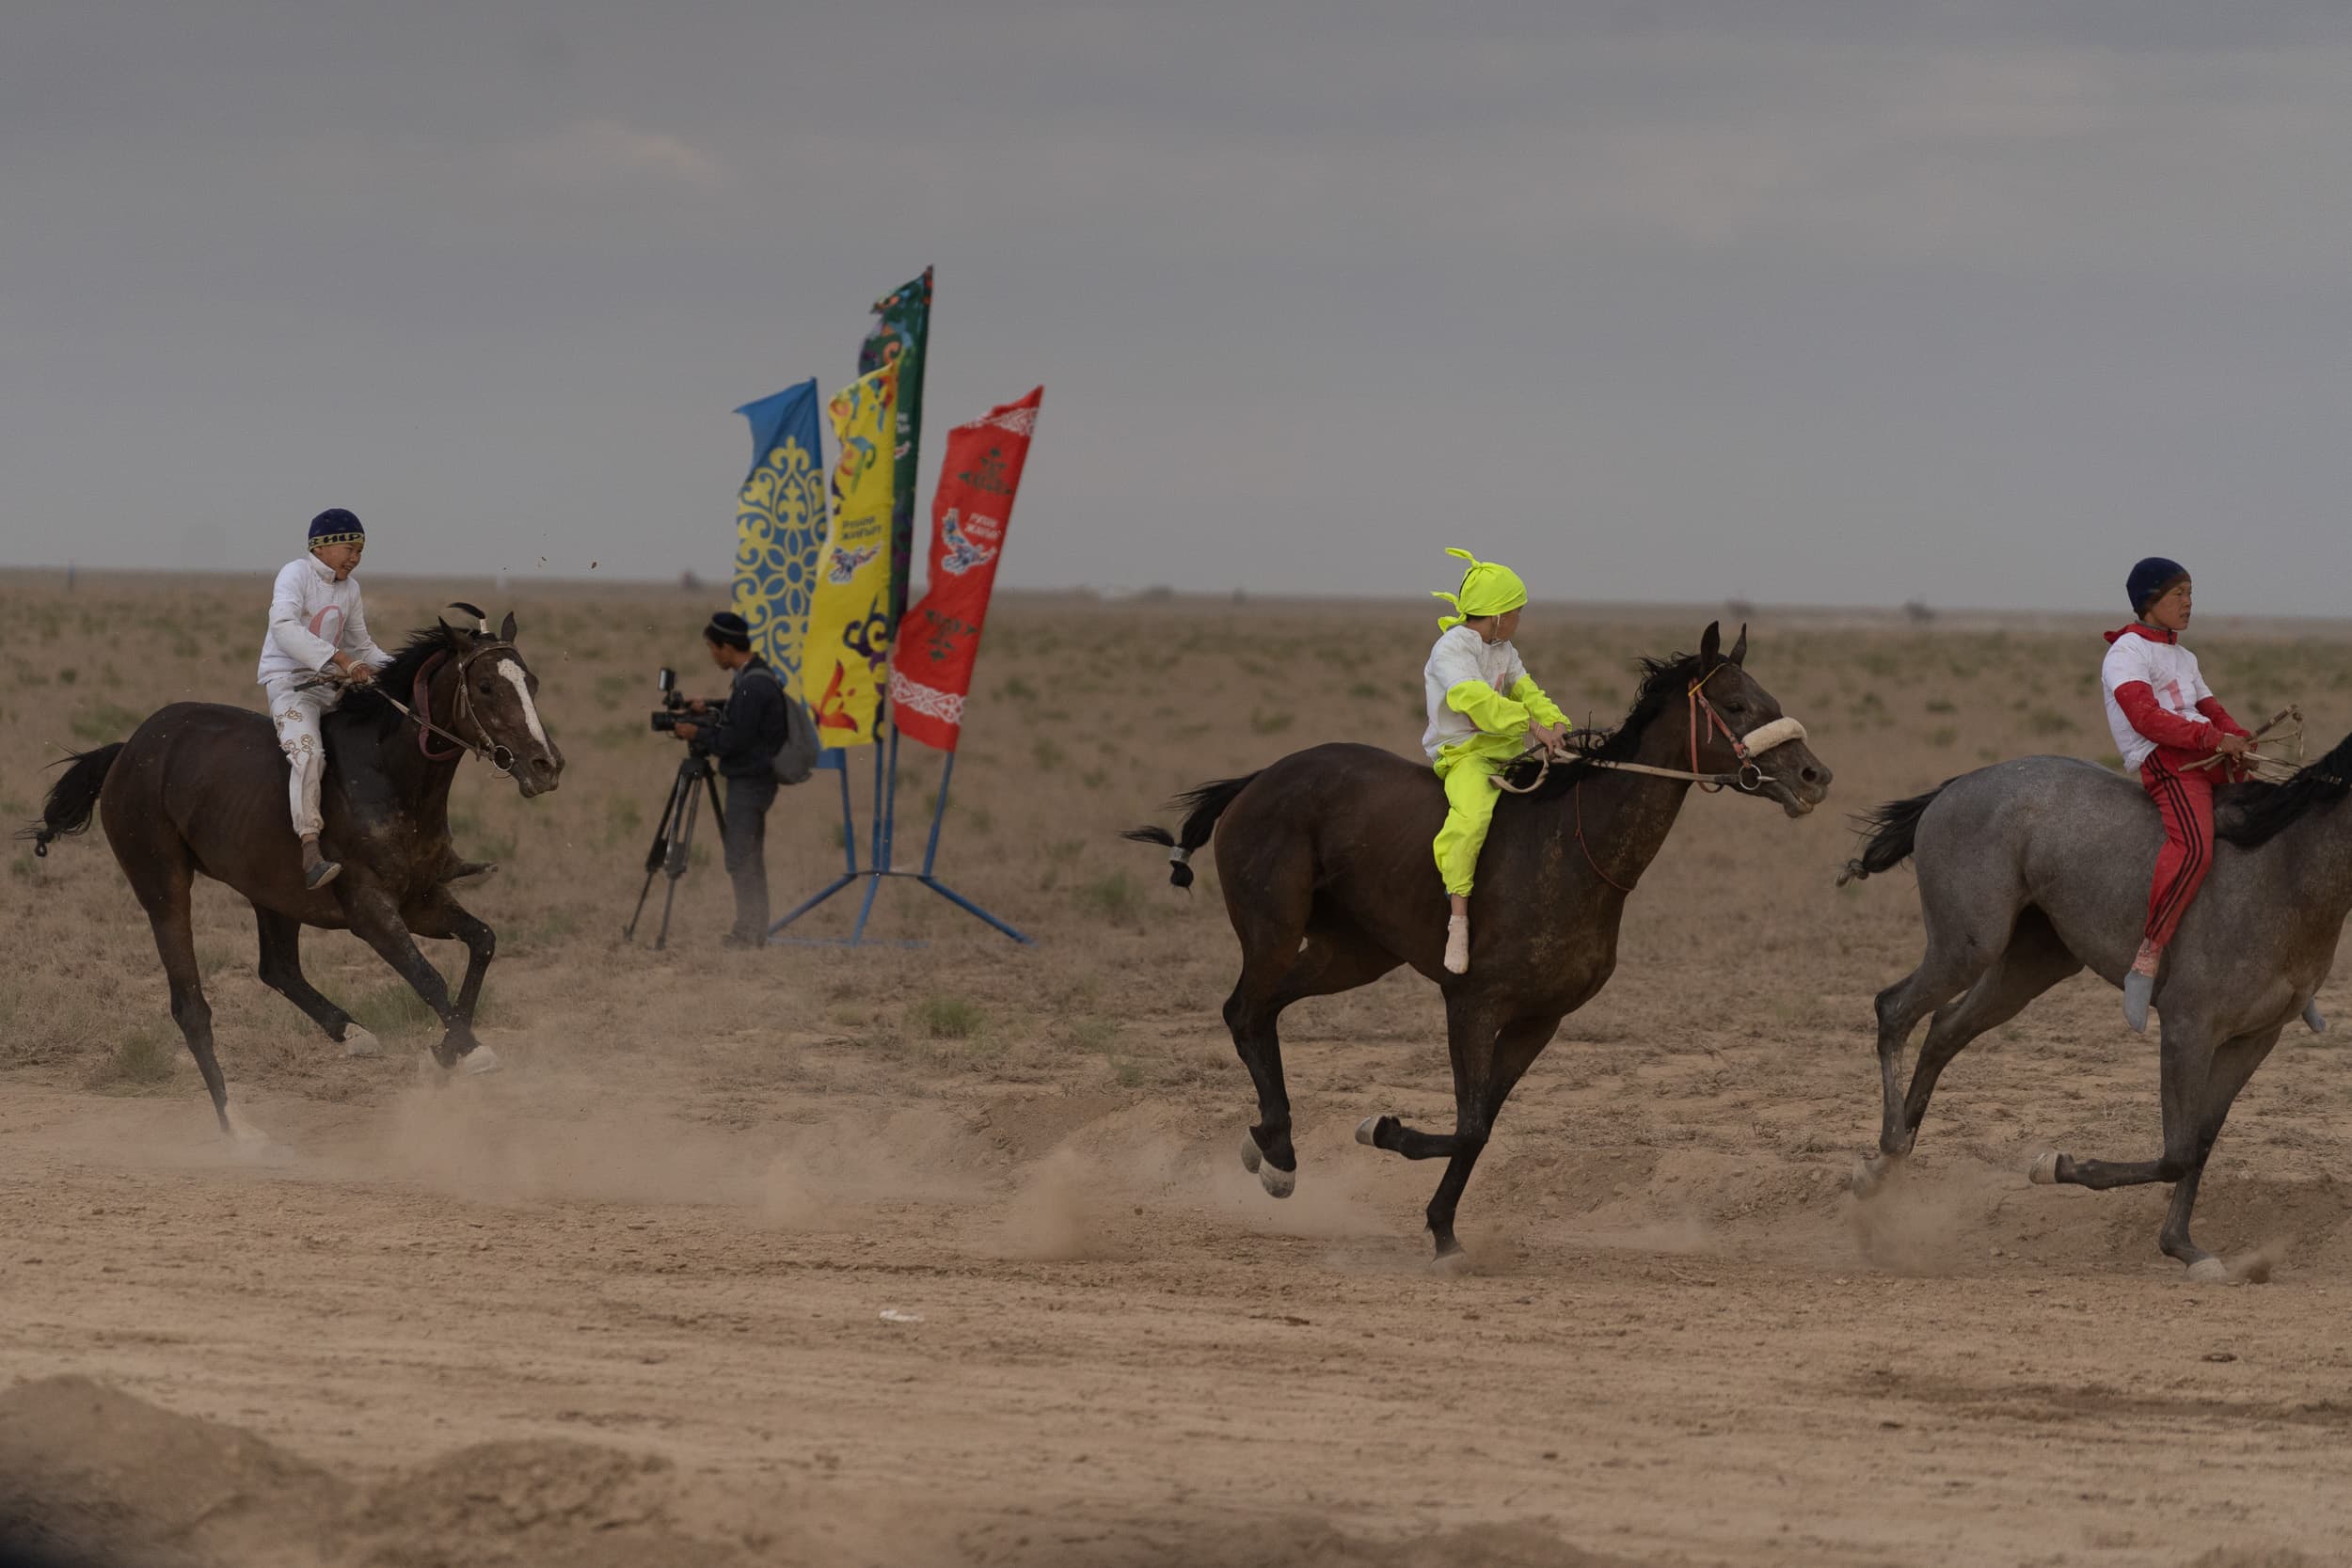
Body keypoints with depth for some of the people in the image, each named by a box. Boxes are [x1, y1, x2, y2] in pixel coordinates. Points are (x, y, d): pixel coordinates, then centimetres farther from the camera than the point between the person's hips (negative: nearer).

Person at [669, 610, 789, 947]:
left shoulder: (753, 686, -20)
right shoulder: (759, 676, 12)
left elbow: (735, 739, -21)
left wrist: (698, 734, -8)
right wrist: (709, 712, 12)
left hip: (749, 782, -10)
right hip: (754, 780, 10)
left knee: (741, 861, -6)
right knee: (749, 860, 14)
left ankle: (749, 934, -5)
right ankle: (753, 932, 18)